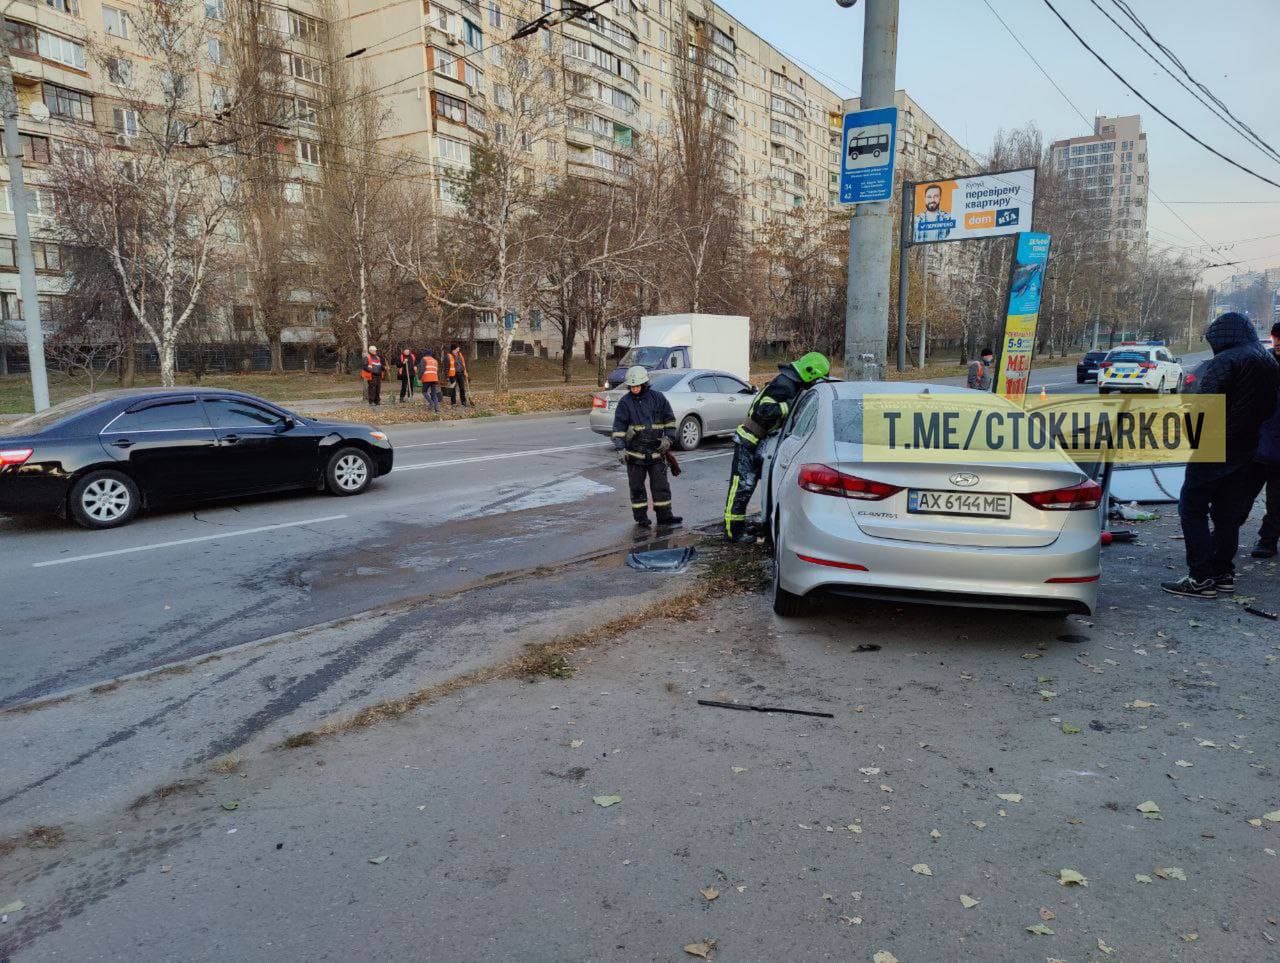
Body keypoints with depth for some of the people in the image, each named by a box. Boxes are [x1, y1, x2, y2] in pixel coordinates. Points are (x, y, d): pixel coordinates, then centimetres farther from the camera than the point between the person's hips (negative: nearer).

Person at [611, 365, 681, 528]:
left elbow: (670, 419, 9)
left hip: (657, 451, 1)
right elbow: (618, 427, -4)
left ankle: (664, 516, 15)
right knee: (637, 487, 5)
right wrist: (620, 449, -13)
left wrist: (668, 438, -2)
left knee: (661, 485, 5)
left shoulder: (658, 397, 2)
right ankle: (641, 518, 16)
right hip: (635, 453, -1)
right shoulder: (625, 402, -3)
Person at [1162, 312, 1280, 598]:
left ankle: (1201, 578, -7)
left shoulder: (1225, 361, -15)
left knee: (1192, 509, -4)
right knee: (1228, 514, 15)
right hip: (1246, 449, 9)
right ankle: (1224, 574, 21)